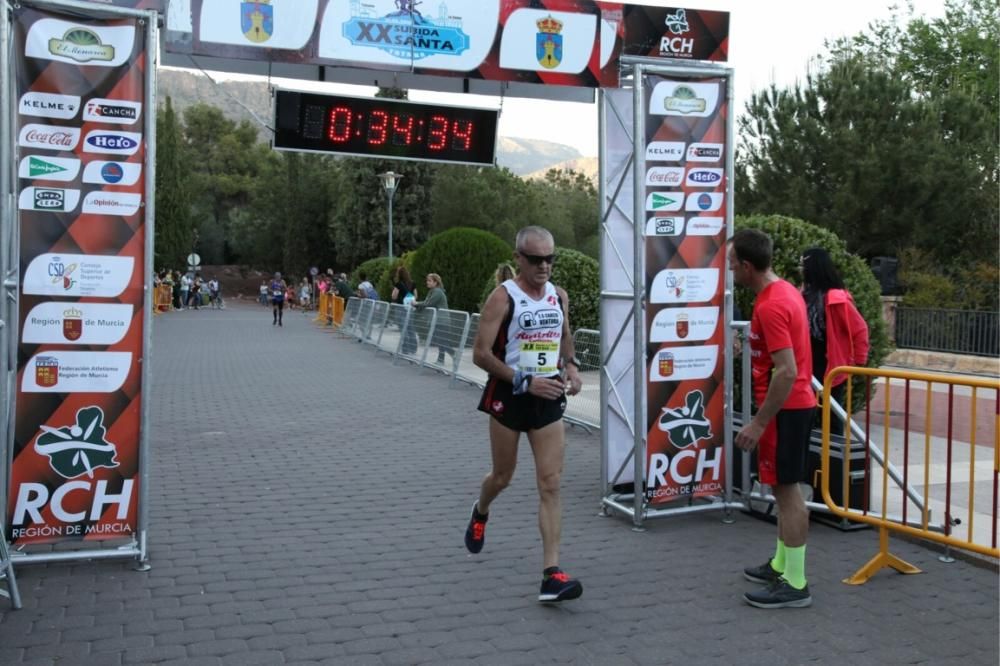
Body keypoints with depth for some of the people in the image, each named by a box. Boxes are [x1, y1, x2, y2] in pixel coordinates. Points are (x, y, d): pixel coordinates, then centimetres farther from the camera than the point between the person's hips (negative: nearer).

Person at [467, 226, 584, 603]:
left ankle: (551, 573, -7)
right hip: (509, 395, -3)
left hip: (549, 397, 4)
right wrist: (525, 381, -23)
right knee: (503, 477, 14)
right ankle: (480, 514, 50)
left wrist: (571, 366, 4)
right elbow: (481, 354, -15)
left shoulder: (559, 296, 5)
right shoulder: (503, 298, -12)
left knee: (550, 484, -6)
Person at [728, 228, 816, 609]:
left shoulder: (770, 306, -21)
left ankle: (795, 585, 4)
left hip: (785, 409, -10)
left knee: (787, 491, -4)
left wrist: (758, 423, -23)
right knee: (785, 488, 17)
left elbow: (786, 372, -26)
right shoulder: (785, 292, 10)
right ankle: (781, 565, 29)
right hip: (795, 404, 10)